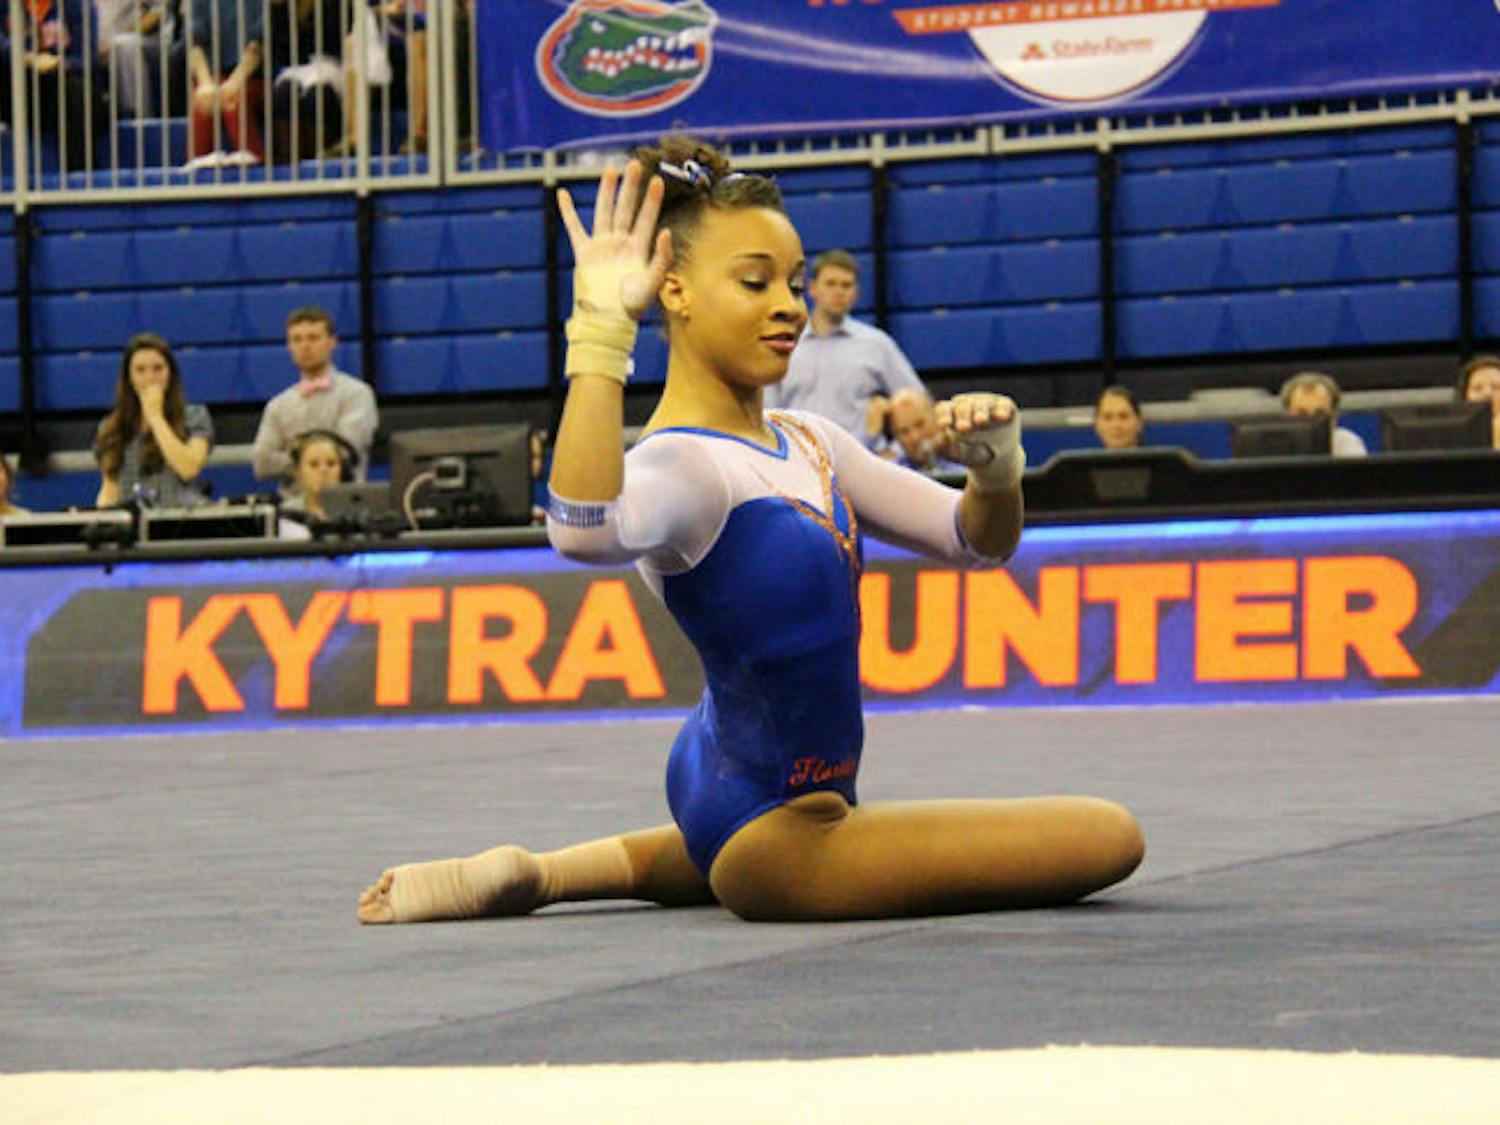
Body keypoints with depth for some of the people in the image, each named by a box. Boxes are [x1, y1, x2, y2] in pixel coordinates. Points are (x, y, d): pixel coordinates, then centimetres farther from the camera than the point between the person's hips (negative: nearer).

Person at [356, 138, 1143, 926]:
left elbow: (976, 539, 8)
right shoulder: (682, 465, -24)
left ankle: (548, 873, 24)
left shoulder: (806, 446, 3)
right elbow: (585, 531, -49)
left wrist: (995, 467, -14)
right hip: (769, 829, -10)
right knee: (1106, 838, -11)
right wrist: (602, 328, -50)